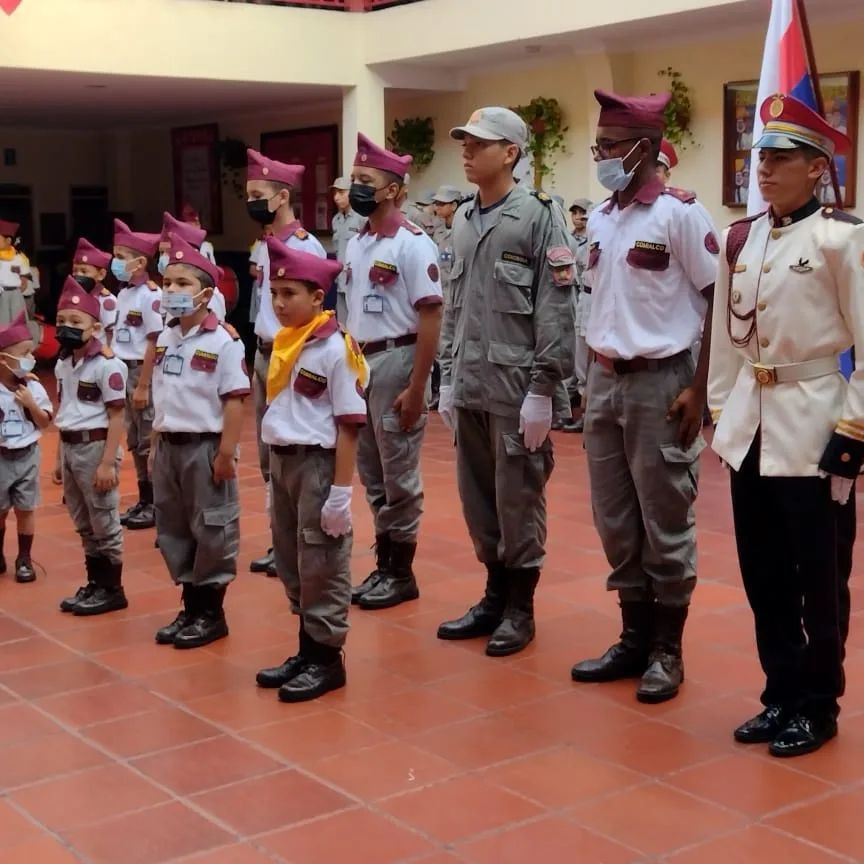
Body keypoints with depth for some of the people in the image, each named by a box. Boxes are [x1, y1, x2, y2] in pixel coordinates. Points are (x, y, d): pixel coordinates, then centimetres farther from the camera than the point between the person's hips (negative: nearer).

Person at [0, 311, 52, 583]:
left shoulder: (34, 387, -5)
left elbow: (45, 423, -2)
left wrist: (31, 404, -15)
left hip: (26, 455, 1)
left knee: (25, 509, 7)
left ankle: (24, 559, 18)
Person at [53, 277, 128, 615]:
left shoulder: (107, 365, -14)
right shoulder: (62, 364, 10)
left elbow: (116, 417, -14)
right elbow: (63, 413, 16)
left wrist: (108, 462, -17)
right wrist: (59, 458, 17)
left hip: (94, 447, -8)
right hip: (69, 447, 8)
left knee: (104, 524, 3)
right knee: (83, 525, 15)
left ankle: (112, 589, 13)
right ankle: (94, 584, 26)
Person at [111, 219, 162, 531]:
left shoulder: (151, 295, -14)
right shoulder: (123, 294, 10)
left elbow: (154, 344, -16)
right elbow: (118, 337, 14)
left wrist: (143, 386, -16)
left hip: (143, 371, -8)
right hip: (124, 369, 8)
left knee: (150, 441, -2)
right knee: (134, 441, 13)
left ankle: (156, 504, 6)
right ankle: (144, 500, 23)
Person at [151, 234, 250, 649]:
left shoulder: (223, 341, -13)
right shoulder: (165, 339, 9)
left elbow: (234, 400, -15)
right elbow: (160, 397, 15)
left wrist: (226, 452, -17)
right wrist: (157, 444, 13)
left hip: (205, 445, -7)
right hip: (168, 445, 8)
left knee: (211, 531, 2)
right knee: (172, 529, 13)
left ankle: (212, 612, 13)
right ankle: (190, 606, 26)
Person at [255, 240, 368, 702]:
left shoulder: (336, 348, -13)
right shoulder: (284, 344, 9)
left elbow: (349, 425, -15)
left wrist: (341, 490, -18)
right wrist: (275, 470, 14)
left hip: (318, 462, -8)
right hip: (282, 461, 8)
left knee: (321, 566, 1)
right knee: (291, 564, 15)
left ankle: (327, 657, 13)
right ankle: (307, 647, 27)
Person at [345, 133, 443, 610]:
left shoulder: (412, 243, -12)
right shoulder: (355, 243, 12)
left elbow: (430, 318, -15)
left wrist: (416, 387, -18)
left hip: (395, 361, -8)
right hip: (358, 362, 8)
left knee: (399, 476, 1)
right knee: (371, 474, 14)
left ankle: (402, 573, 11)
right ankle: (383, 564, 24)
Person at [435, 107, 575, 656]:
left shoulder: (539, 218, -8)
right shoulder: (463, 222, 13)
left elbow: (556, 310, -12)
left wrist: (542, 389, -16)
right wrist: (448, 377, 14)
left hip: (516, 388, -7)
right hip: (470, 387, 7)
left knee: (518, 500, 2)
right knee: (478, 499, 13)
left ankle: (520, 607, 14)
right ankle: (494, 595, 26)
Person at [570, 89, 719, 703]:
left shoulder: (680, 212, -10)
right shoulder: (599, 218, 11)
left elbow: (720, 304, -10)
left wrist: (699, 390, -14)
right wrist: (594, 376, 11)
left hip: (659, 382, -7)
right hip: (604, 382, 7)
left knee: (665, 524, 3)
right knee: (616, 522, 12)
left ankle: (668, 651, 15)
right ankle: (635, 638, 25)